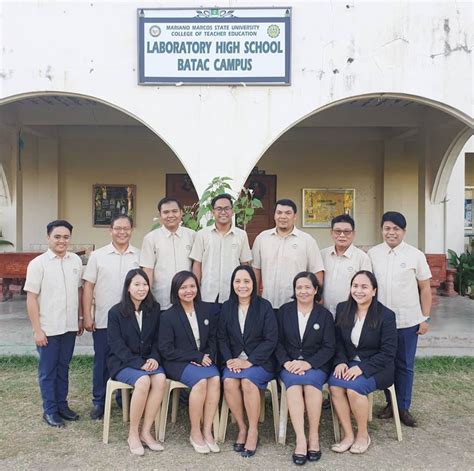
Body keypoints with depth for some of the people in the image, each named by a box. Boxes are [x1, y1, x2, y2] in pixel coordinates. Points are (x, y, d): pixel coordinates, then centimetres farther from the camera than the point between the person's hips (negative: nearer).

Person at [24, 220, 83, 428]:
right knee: (48, 371, 9)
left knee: (63, 368, 16)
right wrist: (37, 330, -12)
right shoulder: (38, 263, -10)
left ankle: (62, 405, 29)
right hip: (48, 329, -4)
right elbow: (31, 298, -10)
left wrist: (80, 319, 11)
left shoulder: (76, 261, 2)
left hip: (69, 327, 4)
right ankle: (50, 410, 21)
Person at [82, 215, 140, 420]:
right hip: (103, 320, -1)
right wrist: (87, 316, -5)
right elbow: (88, 287, 0)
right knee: (102, 361, 9)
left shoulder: (140, 256, 3)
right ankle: (99, 401, 23)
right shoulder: (98, 255, 1)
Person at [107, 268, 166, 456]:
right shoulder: (116, 312, -4)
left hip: (148, 361, 3)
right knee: (143, 381, -32)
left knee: (161, 379, -28)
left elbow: (157, 338, 9)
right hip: (123, 362, -3)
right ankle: (133, 434, -15)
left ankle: (145, 432, -17)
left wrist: (154, 358, -11)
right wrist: (139, 363, -20)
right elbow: (116, 344, -9)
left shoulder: (154, 309, 6)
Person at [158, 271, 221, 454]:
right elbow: (166, 350, -7)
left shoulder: (208, 309, 7)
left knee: (215, 378, -28)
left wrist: (209, 356, -6)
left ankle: (207, 431, -19)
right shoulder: (168, 316, -5)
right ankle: (195, 433, -15)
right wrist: (196, 357, -14)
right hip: (177, 363, -3)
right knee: (201, 380, -31)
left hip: (204, 360, 4)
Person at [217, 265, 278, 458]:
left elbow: (271, 340, -6)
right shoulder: (227, 307, 8)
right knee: (229, 382, -27)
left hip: (260, 361, -3)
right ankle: (241, 427, -6)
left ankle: (253, 431, -11)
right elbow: (222, 338, 9)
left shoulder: (264, 306, -2)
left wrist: (249, 361, -15)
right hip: (234, 360, 3)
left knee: (247, 381, -31)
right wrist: (229, 359, -9)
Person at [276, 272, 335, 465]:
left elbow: (329, 347, 0)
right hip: (289, 364, 1)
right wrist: (286, 362, -11)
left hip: (316, 365, 0)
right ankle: (301, 439, -34)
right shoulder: (284, 311, 10)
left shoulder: (325, 315, 6)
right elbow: (278, 342, 7)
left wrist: (308, 363, -14)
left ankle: (314, 436, -23)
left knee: (310, 381, -33)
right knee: (294, 382, -32)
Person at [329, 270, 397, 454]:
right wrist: (341, 362, -10)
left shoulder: (386, 315, -9)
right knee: (334, 384, -26)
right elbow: (338, 341, 9)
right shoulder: (342, 309, 5)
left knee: (353, 388, -30)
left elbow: (388, 353, -11)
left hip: (376, 367, -4)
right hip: (349, 363, 4)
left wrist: (362, 368, -20)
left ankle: (363, 435, -5)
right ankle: (348, 435, -12)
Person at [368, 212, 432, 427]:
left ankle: (403, 407, 22)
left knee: (404, 366, 9)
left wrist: (425, 318, 0)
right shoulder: (372, 254, 1)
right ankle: (390, 403, 28)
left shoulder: (415, 255, -3)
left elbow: (425, 288, 2)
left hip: (408, 321, -1)